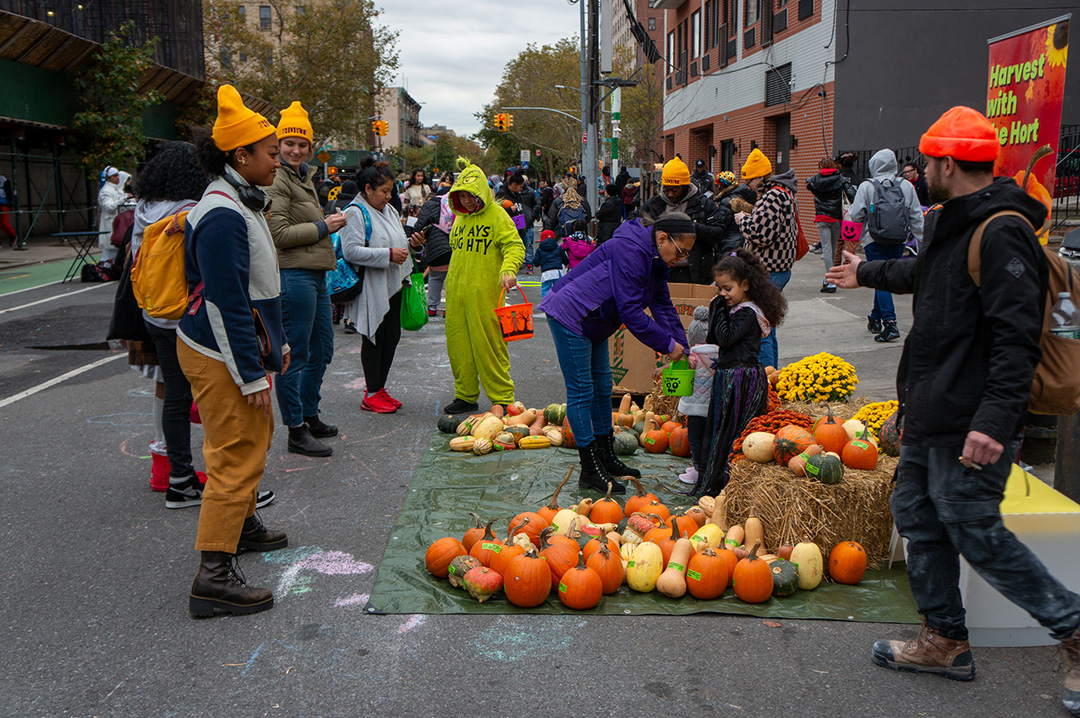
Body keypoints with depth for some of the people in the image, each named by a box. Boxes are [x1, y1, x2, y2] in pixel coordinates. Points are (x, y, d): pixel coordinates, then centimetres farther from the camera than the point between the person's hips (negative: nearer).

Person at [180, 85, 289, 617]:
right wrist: (252, 375, -23)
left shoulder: (242, 203, 12)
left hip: (245, 346, 11)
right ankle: (214, 576, -5)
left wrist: (275, 345, 23)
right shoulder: (222, 217, -22)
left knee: (255, 437, 24)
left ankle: (243, 525, 42)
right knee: (236, 455, -9)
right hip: (221, 356, -11)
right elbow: (225, 304, -25)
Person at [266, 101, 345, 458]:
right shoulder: (277, 180, -11)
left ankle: (310, 416, 31)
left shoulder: (303, 178, 20)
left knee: (321, 351, 18)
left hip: (315, 275, 10)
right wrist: (323, 227, -13)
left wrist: (330, 222, 17)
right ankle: (296, 431, 4)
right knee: (295, 356, -4)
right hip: (293, 276, -10)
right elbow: (279, 234, -19)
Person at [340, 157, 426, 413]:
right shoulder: (355, 213, -13)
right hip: (371, 290, -9)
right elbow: (351, 251, -24)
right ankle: (372, 395, 9)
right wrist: (388, 255, -23)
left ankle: (380, 388, 23)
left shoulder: (389, 210, 15)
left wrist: (410, 243, 6)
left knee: (392, 336, 11)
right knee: (374, 339, -1)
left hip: (393, 287, 9)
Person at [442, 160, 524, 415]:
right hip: (456, 292, 7)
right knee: (458, 345, 9)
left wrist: (508, 269, -31)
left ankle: (503, 398, 5)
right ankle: (466, 395, 22)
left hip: (484, 293, -7)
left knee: (488, 345, -5)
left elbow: (515, 246, -13)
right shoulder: (460, 217, 15)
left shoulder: (497, 215, -6)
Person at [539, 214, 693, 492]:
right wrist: (668, 344, -21)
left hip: (593, 323, 11)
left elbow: (663, 307, 9)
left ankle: (607, 459, 28)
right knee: (581, 391, -7)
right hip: (569, 315, -11)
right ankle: (590, 471, -2)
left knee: (602, 386, 16)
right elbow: (629, 311, -28)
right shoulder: (629, 251, -25)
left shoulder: (655, 261, 6)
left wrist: (683, 350, 2)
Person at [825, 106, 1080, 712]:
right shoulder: (961, 225, 14)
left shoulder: (1001, 234, -18)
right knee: (918, 517, 15)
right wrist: (867, 274, 52)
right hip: (931, 418, 10)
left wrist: (995, 420, -31)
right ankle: (945, 641, 27)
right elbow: (921, 274, 36)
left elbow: (1017, 338, -25)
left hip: (969, 428, -10)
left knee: (977, 535, -3)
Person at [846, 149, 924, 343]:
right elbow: (917, 218, 4)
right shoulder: (907, 186, 2)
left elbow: (855, 216, -7)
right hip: (898, 242, 4)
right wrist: (922, 241, 11)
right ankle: (875, 317, 31)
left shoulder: (866, 187, -7)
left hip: (875, 241, -4)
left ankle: (890, 322, -17)